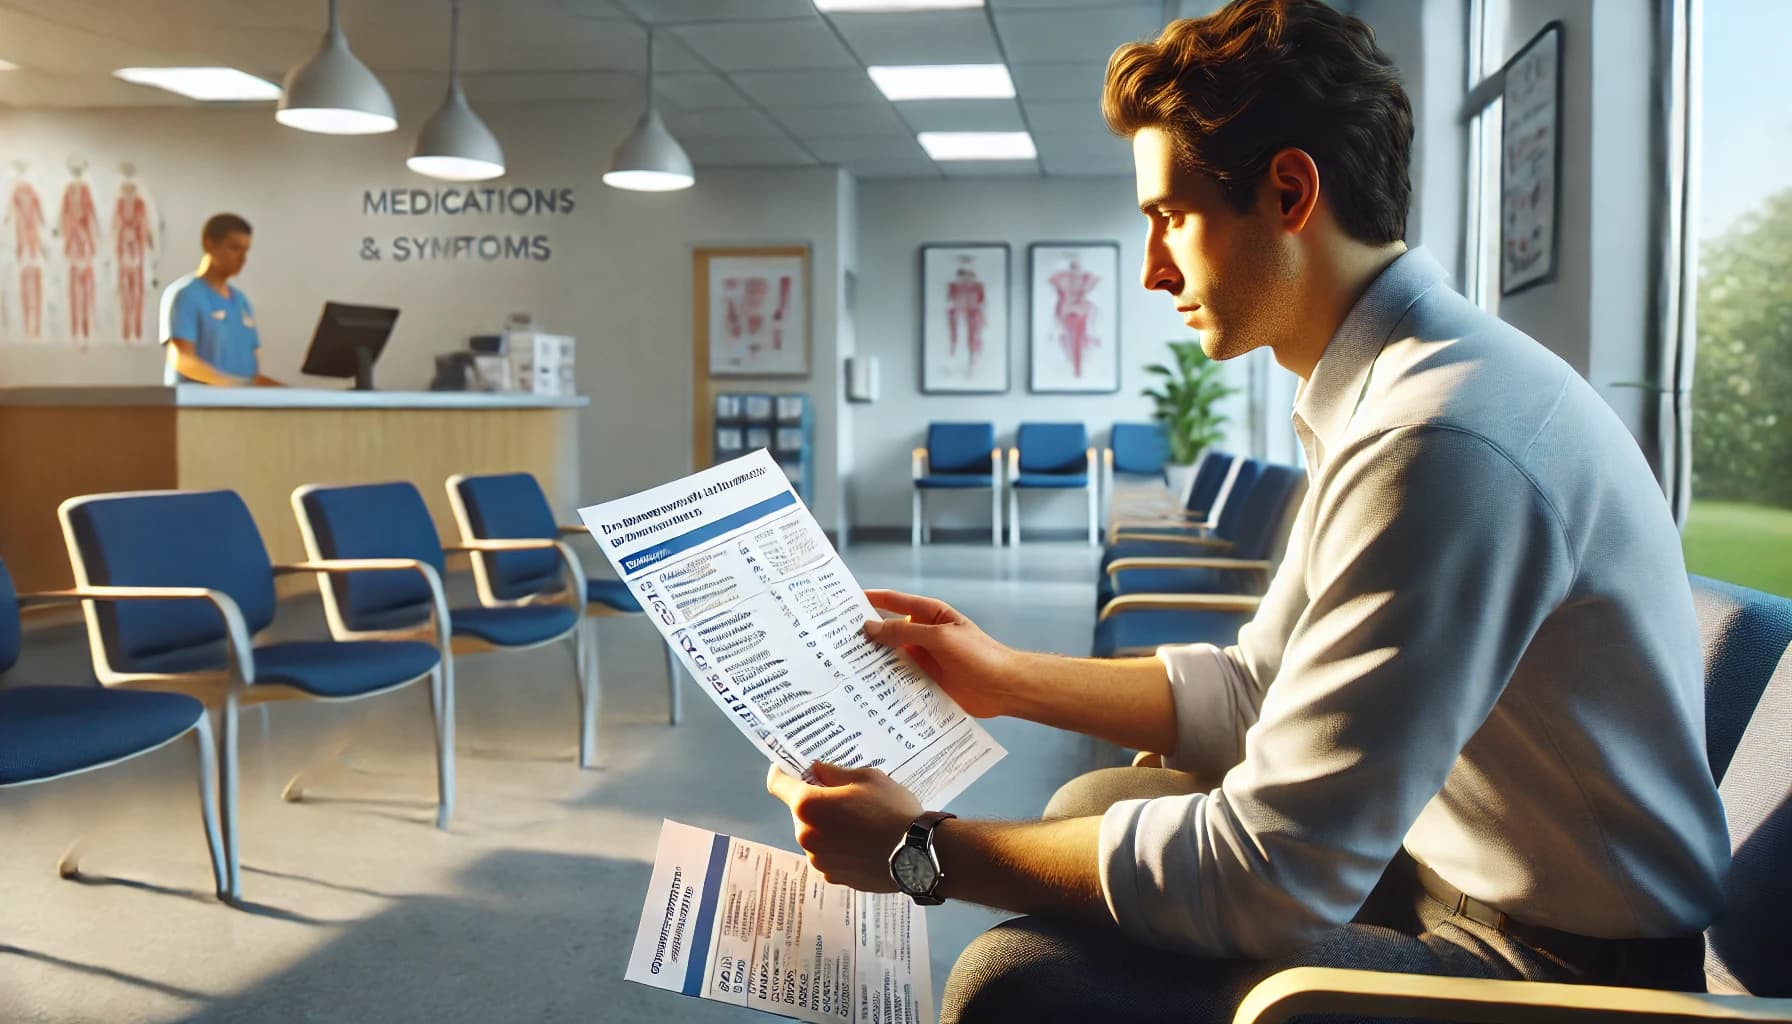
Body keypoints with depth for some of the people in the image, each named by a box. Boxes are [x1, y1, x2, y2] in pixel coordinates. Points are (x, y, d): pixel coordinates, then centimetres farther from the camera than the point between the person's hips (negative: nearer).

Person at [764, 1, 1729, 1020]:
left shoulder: (1441, 439, -29)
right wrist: (1011, 679, 9)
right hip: (1443, 862, 10)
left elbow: (1267, 876, -28)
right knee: (1089, 804, 14)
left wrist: (922, 850, -20)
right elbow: (1259, 688, 13)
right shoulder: (1395, 388, 6)